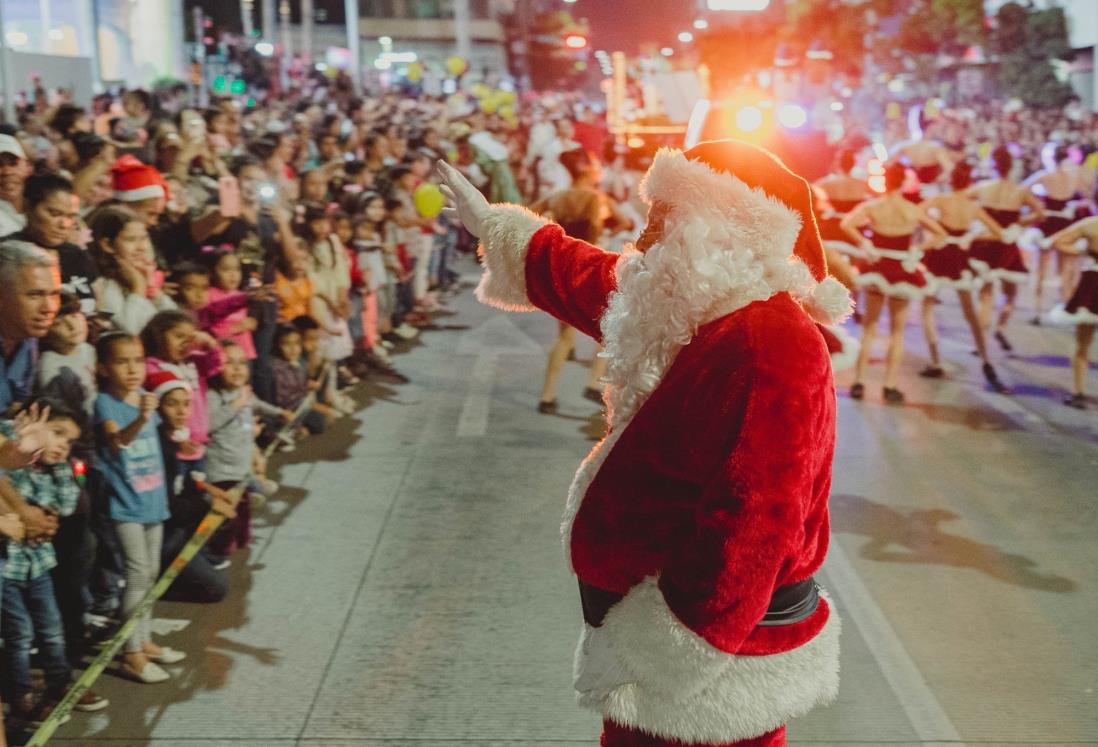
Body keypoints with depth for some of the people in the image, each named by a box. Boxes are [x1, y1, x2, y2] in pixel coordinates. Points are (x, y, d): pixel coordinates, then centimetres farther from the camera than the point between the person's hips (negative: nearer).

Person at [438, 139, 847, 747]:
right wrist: (493, 228, 33)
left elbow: (751, 523, -30)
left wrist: (653, 649, -25)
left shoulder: (770, 349, -27)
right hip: (655, 599, 9)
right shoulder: (700, 311, 5)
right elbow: (591, 284, 23)